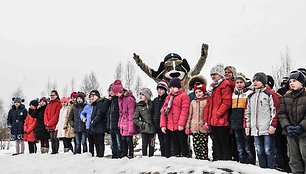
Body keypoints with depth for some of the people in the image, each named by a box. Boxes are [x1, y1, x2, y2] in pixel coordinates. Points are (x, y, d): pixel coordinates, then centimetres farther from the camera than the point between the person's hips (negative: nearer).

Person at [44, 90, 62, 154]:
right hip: (49, 125, 7)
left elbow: (57, 115, -12)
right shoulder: (49, 104, 18)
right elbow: (45, 114, 14)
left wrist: (50, 123, -13)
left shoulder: (58, 104, -5)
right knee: (52, 138, 9)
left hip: (55, 124, -7)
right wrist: (46, 123, -2)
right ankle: (53, 151, 14)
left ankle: (56, 151, -4)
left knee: (55, 138, -8)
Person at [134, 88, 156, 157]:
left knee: (152, 145, 6)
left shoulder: (151, 104, 6)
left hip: (152, 128, 2)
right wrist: (142, 124, -9)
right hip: (144, 129, -2)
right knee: (145, 144, -6)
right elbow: (135, 119, 1)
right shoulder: (139, 106, 0)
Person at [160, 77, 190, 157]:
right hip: (170, 126, 6)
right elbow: (163, 111, 12)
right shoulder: (168, 97, 17)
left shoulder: (184, 96, -3)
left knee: (183, 144, 1)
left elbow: (184, 111, -13)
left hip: (180, 127, -6)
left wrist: (181, 124, -20)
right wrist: (163, 125, 4)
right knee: (175, 144, 13)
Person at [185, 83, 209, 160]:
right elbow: (190, 115, 16)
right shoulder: (193, 102, 15)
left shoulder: (207, 101, 2)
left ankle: (204, 159, 3)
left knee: (204, 145, -3)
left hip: (203, 127, -4)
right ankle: (198, 158, 12)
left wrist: (207, 123, -15)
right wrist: (187, 126, 11)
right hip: (194, 127, 4)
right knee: (196, 145, 4)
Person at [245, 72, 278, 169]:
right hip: (255, 129, 6)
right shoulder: (251, 96, 17)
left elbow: (274, 110, -7)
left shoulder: (269, 94, -2)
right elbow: (247, 113, 20)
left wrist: (273, 125, -13)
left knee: (268, 151, -2)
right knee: (259, 151, 10)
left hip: (267, 129, -6)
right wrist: (247, 126, 15)